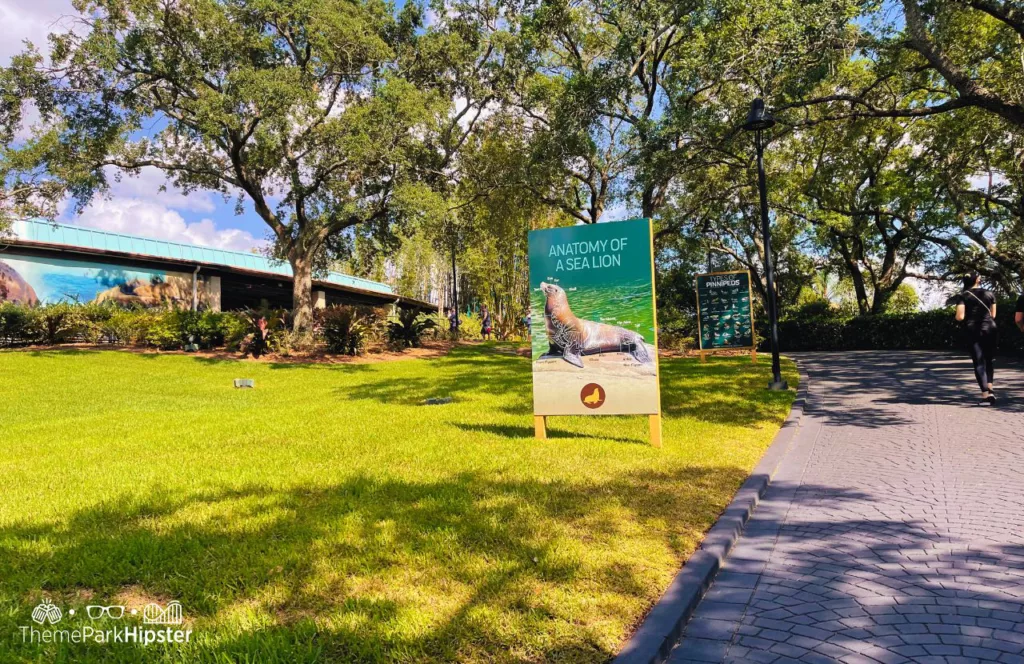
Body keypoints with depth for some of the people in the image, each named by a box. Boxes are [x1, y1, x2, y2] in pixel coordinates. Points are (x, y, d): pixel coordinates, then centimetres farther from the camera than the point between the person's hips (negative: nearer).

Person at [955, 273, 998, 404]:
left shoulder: (963, 296, -2)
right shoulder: (989, 294, 7)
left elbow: (960, 317, -9)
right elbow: (993, 315, 11)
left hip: (973, 332, -2)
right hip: (989, 329, 2)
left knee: (979, 362, 0)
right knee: (988, 360, 16)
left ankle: (985, 393, -9)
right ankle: (990, 389, 0)